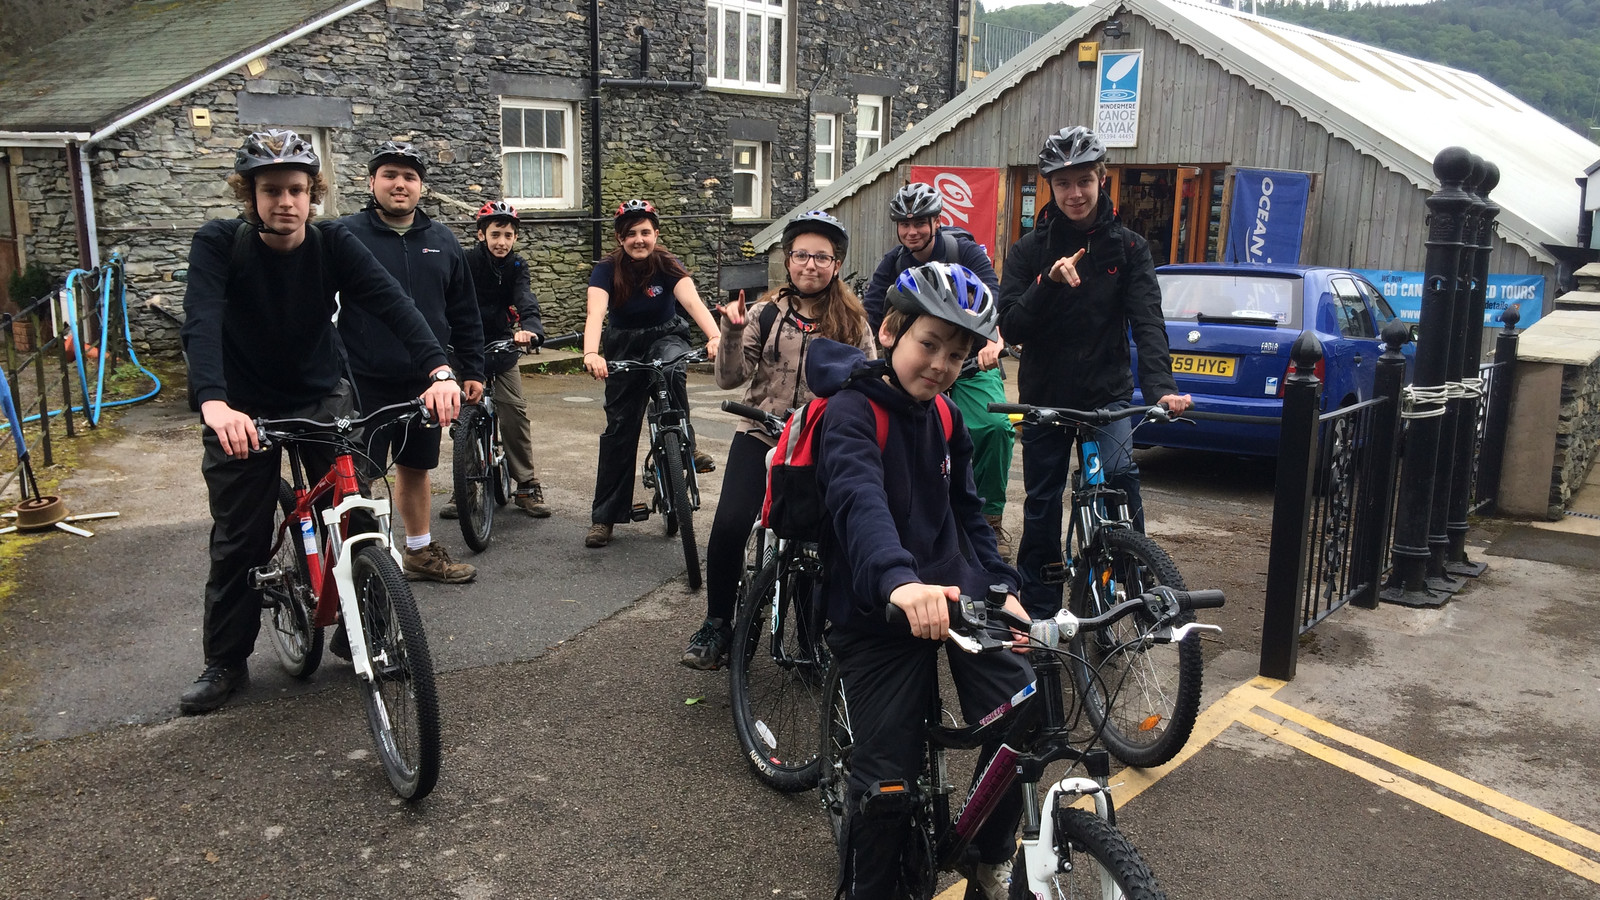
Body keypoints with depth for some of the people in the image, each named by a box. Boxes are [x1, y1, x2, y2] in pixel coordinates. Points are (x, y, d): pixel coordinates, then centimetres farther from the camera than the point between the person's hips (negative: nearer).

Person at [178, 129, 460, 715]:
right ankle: (225, 663, 20)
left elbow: (390, 302, -27)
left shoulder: (333, 243, -14)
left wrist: (438, 370, -44)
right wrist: (213, 403, -52)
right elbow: (201, 324, -33)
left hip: (322, 396, 2)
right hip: (243, 407, -1)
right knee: (238, 541, 3)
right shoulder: (218, 244, -18)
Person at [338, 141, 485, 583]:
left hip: (424, 382, 4)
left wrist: (472, 370, 11)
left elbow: (465, 314, 14)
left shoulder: (443, 242, 9)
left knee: (416, 468, 16)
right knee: (359, 475, 0)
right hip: (364, 383, -4)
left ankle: (421, 551, 30)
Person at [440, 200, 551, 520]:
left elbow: (525, 299, -21)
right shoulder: (466, 261, -12)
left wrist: (530, 328, -43)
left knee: (515, 412, -8)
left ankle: (527, 485, 1)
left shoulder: (515, 265, -4)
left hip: (501, 344, 2)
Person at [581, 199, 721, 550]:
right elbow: (596, 313, -31)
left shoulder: (668, 267, -15)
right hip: (624, 348, 1)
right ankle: (604, 517, 6)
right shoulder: (607, 270, -15)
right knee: (619, 429, -3)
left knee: (672, 367, -38)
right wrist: (591, 353, -51)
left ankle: (685, 444, -19)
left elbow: (693, 302, -32)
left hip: (665, 338, -1)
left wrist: (715, 337, -52)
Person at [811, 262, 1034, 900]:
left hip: (957, 595, 6)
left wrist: (1002, 588, 1)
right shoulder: (852, 412, -14)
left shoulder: (945, 418, 10)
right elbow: (859, 500, -33)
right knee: (889, 779, -5)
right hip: (878, 614, -6)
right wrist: (900, 581, -52)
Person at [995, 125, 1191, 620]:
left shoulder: (1128, 248, -2)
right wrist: (1049, 283, -27)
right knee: (1042, 506, 8)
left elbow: (1148, 322, -13)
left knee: (1120, 473, -26)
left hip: (1108, 393, -1)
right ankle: (1039, 611, 24)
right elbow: (1010, 325, -10)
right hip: (1044, 396, 1)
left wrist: (1161, 386, -30)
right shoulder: (1030, 249, -2)